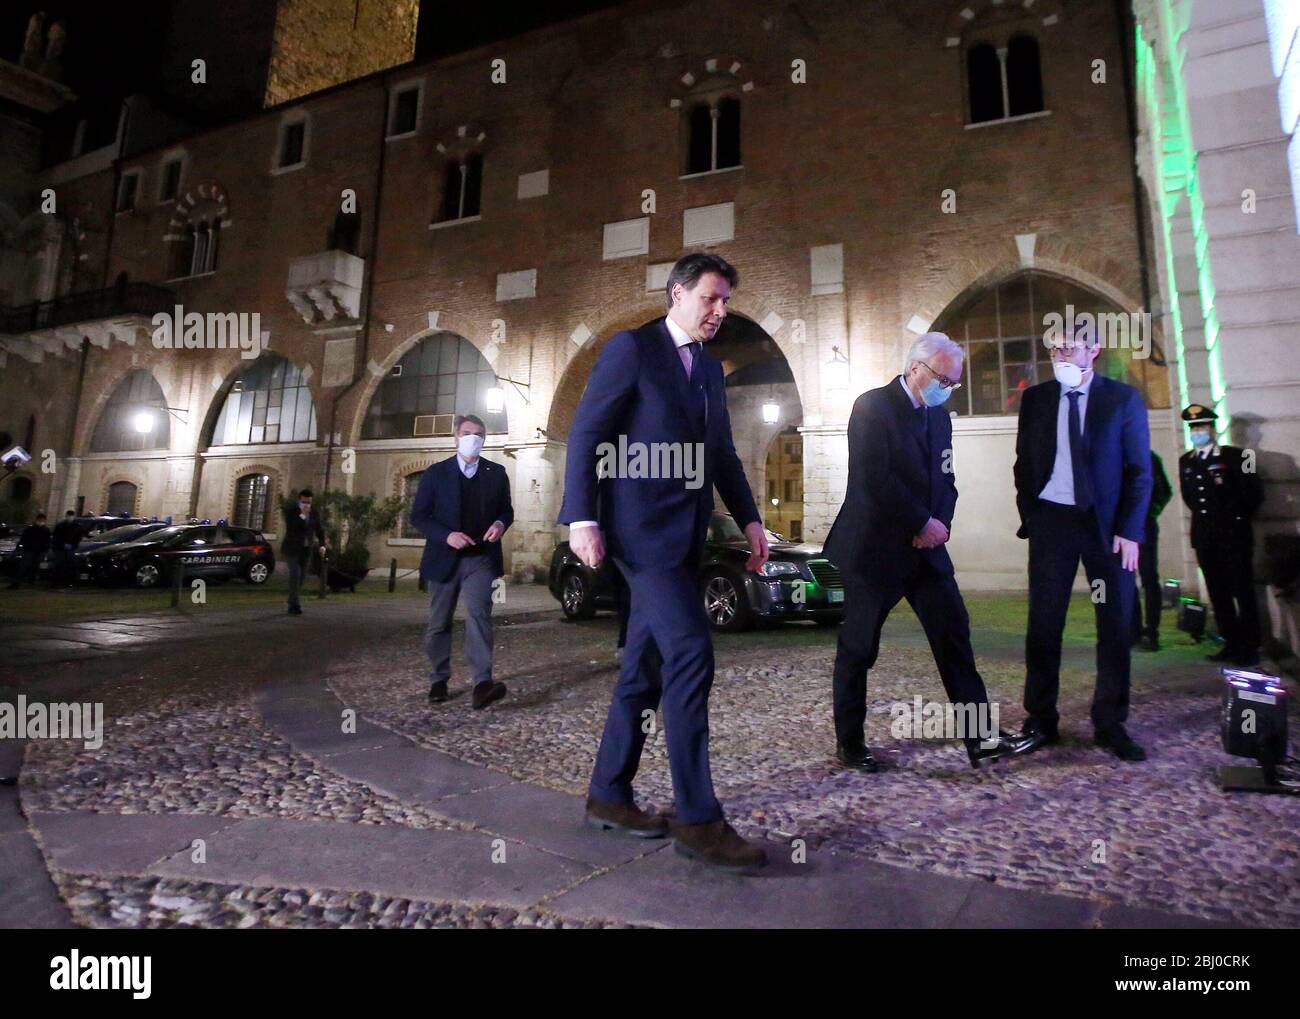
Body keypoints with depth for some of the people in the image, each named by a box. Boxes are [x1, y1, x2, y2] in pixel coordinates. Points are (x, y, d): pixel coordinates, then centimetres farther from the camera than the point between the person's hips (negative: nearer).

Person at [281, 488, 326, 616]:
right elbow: (290, 528, -21)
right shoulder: (291, 512, -8)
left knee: (300, 576, 6)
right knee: (295, 574, -16)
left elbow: (319, 530, 7)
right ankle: (294, 604, -13)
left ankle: (292, 604, 16)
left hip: (307, 549, 4)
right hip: (292, 548, -4)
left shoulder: (314, 513, 2)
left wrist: (322, 545, -5)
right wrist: (302, 516, -25)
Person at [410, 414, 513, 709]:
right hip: (445, 558, 1)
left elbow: (507, 509, 13)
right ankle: (439, 680, 26)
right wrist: (446, 536, -18)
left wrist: (500, 524, -11)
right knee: (439, 624, 10)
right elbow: (418, 515, -1)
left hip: (481, 558, 0)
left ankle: (482, 683, -23)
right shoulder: (436, 472, 2)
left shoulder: (496, 473, 6)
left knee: (479, 616, -17)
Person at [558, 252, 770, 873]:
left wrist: (748, 518, 8)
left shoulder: (711, 368, 20)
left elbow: (722, 452, 20)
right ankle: (697, 818, -3)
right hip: (642, 525, -8)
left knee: (646, 664, 10)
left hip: (683, 532, 8)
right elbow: (585, 434, -7)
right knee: (691, 652, -14)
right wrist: (582, 518, -16)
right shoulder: (632, 348, -2)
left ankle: (608, 796, 23)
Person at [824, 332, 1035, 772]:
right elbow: (875, 478, -20)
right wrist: (924, 524, -14)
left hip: (924, 546, 7)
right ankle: (849, 743, 17)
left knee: (954, 635, 2)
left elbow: (944, 477, 14)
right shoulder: (872, 406, -11)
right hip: (874, 547, -7)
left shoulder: (939, 415, 14)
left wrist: (940, 523, -5)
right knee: (858, 648, 3)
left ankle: (980, 736, 11)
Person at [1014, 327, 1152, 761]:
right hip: (1051, 520, 1)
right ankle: (1041, 721, 13)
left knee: (1116, 625, 5)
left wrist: (1130, 530, -8)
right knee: (1043, 625, 2)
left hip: (1107, 524, 0)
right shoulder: (1035, 399, 7)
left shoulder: (1123, 398, 2)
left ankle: (1110, 724, 19)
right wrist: (1029, 518, 2)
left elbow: (1139, 470, 0)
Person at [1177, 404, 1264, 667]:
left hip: (1234, 535, -5)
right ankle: (1231, 644, 17)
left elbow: (1254, 492, -3)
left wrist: (1238, 517, -1)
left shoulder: (1234, 456, -3)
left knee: (1243, 592, -1)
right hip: (1204, 537, 5)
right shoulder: (1185, 461, 11)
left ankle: (1250, 647, 6)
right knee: (1218, 594, 8)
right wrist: (1203, 516, 11)